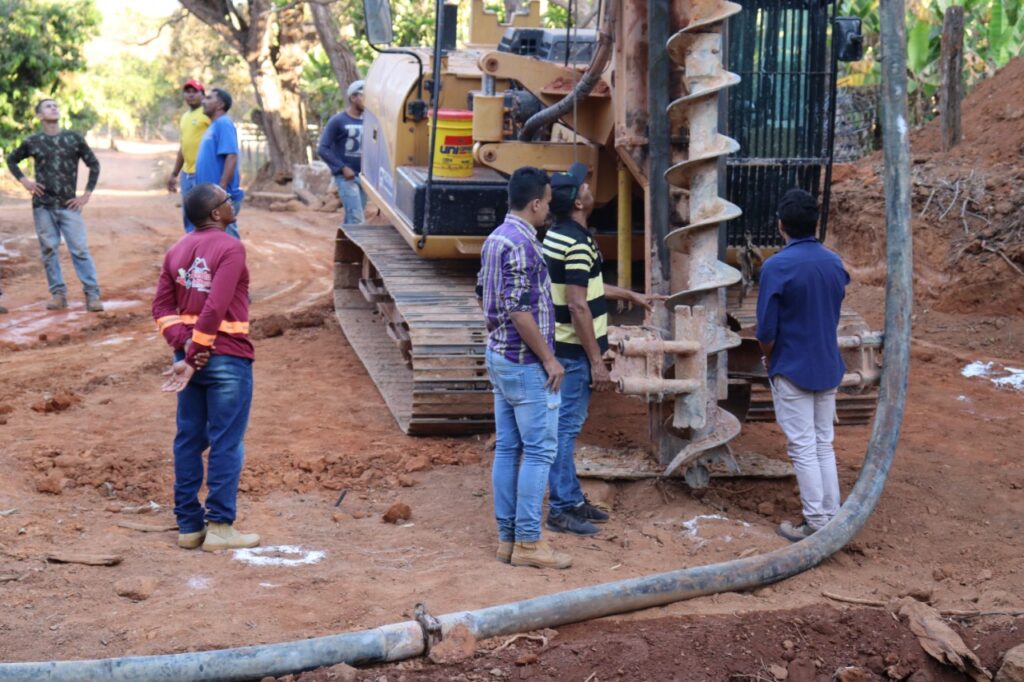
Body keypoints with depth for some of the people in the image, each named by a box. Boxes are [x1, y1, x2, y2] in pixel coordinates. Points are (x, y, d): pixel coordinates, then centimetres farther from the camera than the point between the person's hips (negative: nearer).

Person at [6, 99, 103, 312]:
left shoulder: (74, 139, 2)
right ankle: (58, 293, 10)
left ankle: (92, 294, -5)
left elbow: (94, 164, 7)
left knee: (80, 249, -7)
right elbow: (11, 160, 18)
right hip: (42, 206, 1)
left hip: (69, 205, -1)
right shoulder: (32, 142, 4)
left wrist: (87, 195, 0)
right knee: (49, 250, 3)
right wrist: (24, 180, 2)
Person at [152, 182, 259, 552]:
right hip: (227, 358, -7)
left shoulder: (177, 250, 10)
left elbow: (162, 305, 5)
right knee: (226, 444, 0)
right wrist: (194, 357, -17)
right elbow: (215, 308, -21)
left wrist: (185, 346, -4)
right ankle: (219, 527, 3)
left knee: (189, 440, 11)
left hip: (191, 355, 7)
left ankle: (189, 525, 17)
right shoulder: (230, 248, -14)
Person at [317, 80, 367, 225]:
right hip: (345, 177, -5)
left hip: (362, 177, 5)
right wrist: (343, 168, -16)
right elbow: (322, 149, -8)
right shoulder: (338, 121, -6)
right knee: (357, 220, -14)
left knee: (351, 219, 11)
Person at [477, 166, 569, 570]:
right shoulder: (522, 245, -20)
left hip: (499, 356, 10)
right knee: (539, 449, -4)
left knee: (507, 448, 11)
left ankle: (507, 537, 16)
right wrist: (548, 358, -17)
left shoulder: (495, 238, 11)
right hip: (525, 363, -10)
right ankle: (528, 542, -1)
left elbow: (484, 297, 19)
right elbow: (520, 311, -24)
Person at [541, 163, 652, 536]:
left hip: (564, 348, 10)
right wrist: (597, 362, -21)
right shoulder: (577, 243, -21)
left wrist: (629, 295, 34)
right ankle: (561, 509, 1)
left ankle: (572, 499, 25)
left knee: (568, 424, 16)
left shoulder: (560, 236, 11)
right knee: (566, 427, -4)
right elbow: (578, 307, -24)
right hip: (573, 351, -10)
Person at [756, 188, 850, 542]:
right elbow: (834, 316, 11)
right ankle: (832, 519, 18)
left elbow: (766, 330, -15)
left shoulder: (777, 267, -17)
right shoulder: (835, 264, 2)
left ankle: (816, 524, 5)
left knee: (803, 449, 1)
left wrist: (770, 359, 4)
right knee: (824, 446, 14)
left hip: (792, 370, -6)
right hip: (828, 368, 6)